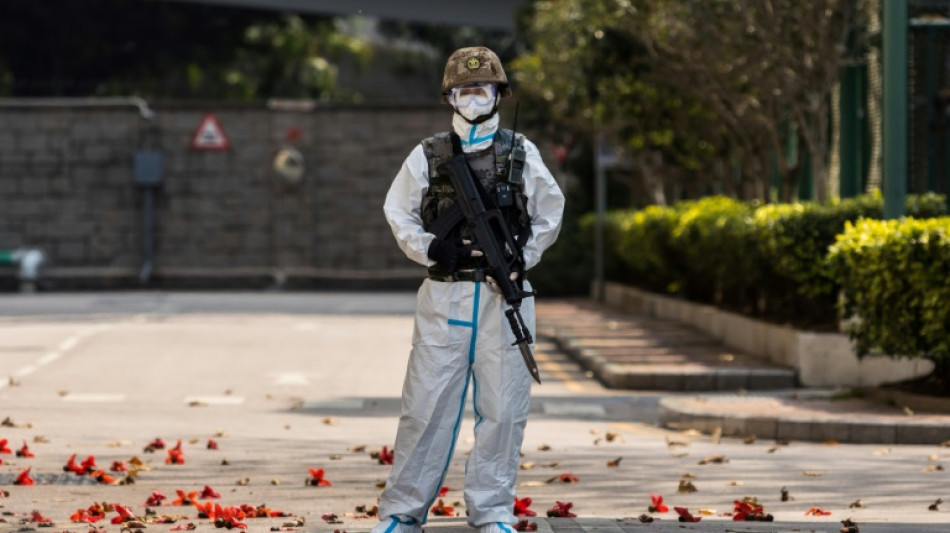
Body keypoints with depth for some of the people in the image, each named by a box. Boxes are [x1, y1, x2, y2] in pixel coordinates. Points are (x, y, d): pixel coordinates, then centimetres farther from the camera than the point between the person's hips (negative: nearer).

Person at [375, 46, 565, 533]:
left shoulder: (522, 153, 6)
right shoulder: (427, 156, 5)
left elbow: (549, 214, 13)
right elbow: (398, 212, 10)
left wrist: (523, 257, -1)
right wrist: (428, 248, -7)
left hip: (504, 296, 1)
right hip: (445, 296, -1)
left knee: (502, 408, 1)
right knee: (427, 404, -1)